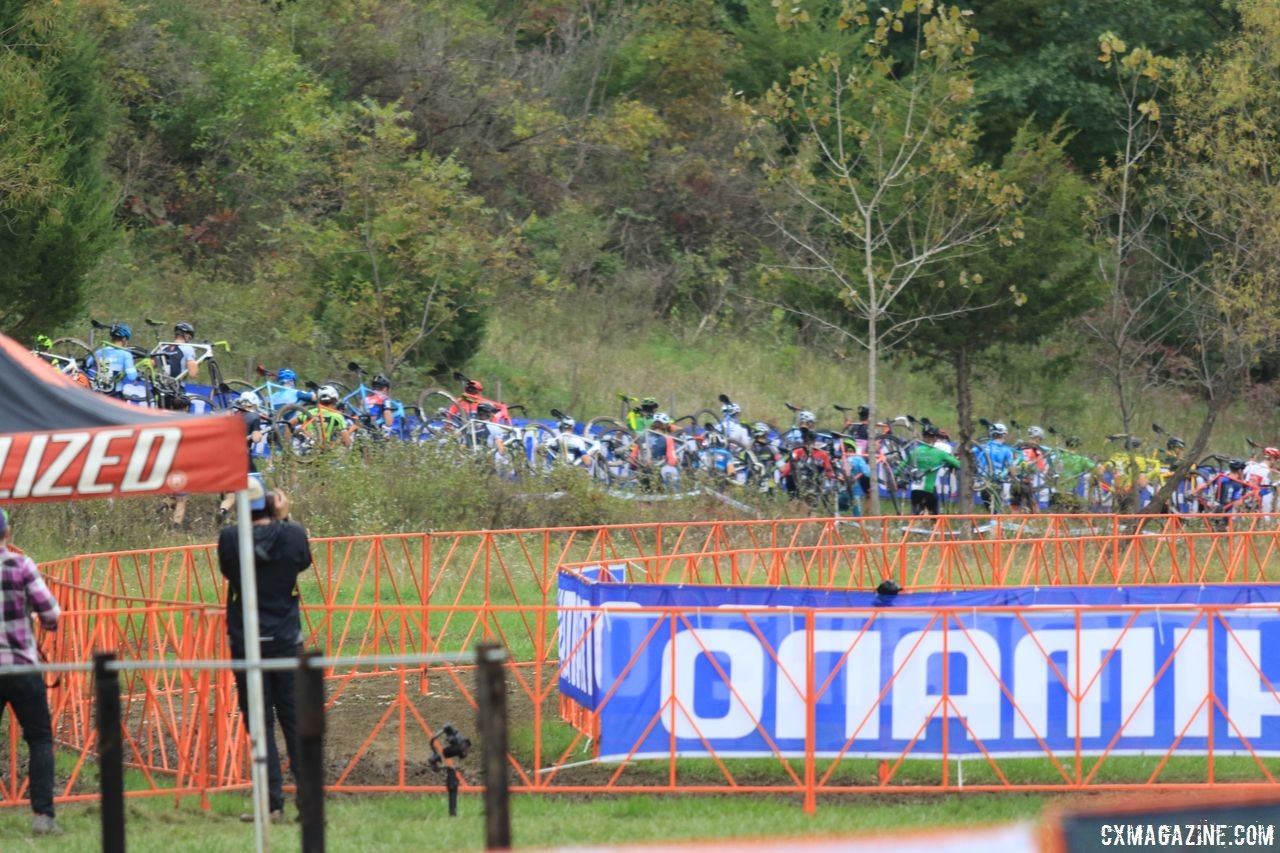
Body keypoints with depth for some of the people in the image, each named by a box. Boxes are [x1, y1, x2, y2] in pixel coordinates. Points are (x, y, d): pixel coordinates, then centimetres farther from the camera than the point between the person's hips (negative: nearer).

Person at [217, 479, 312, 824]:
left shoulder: (230, 538, -12)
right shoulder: (292, 534, -9)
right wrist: (284, 519, 13)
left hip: (245, 642, -1)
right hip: (286, 640, 1)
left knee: (260, 722, 3)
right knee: (295, 718, 8)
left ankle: (273, 803, -1)